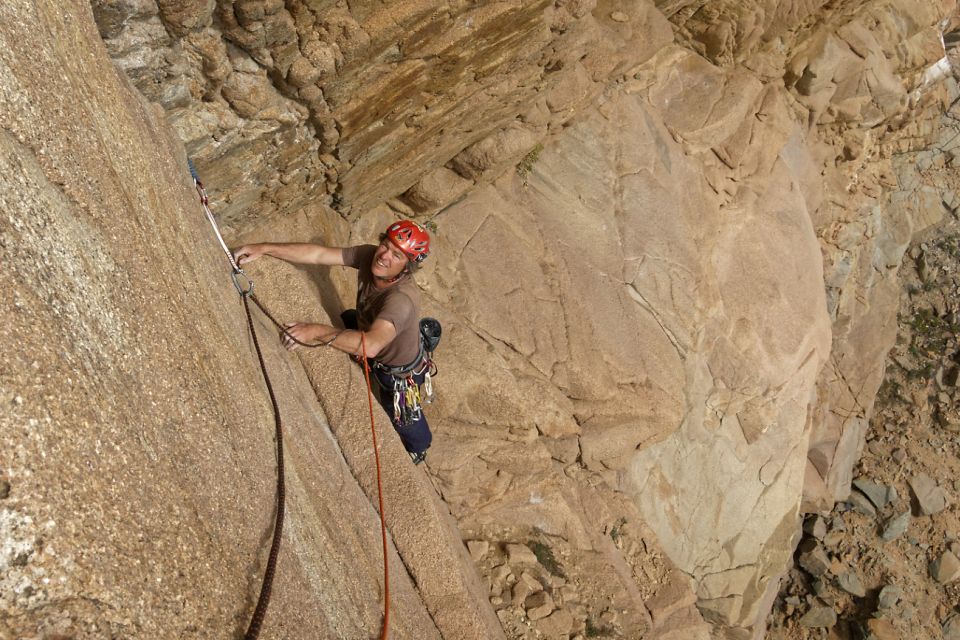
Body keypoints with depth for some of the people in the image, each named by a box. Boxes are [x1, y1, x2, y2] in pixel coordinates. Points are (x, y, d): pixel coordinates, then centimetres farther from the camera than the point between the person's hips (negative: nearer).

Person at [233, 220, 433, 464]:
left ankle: (417, 450, 58)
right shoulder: (369, 255, -27)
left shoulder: (403, 298, -47)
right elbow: (318, 254, -26)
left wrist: (317, 331, -62)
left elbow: (371, 345, -60)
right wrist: (264, 248, -33)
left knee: (401, 419, 22)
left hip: (400, 371, -6)